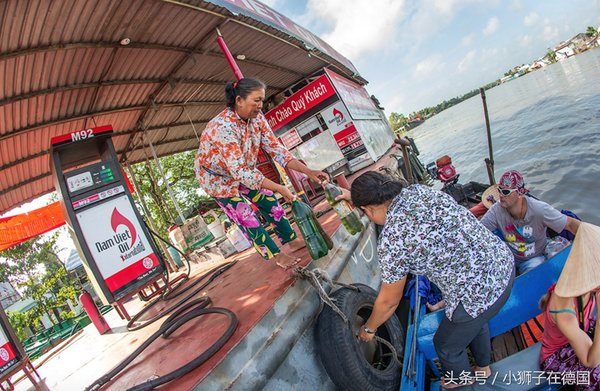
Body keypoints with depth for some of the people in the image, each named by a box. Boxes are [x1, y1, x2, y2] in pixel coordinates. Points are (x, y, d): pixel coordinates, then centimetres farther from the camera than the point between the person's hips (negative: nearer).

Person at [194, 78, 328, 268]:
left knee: (269, 202, 4)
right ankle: (276, 255, 9)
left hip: (243, 171, 6)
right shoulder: (224, 126, -38)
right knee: (245, 216, -4)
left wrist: (308, 171, -25)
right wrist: (278, 187, -45)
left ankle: (293, 240, 19)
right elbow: (239, 171, -42)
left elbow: (275, 148, -16)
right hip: (217, 176, -6)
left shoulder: (256, 117, -16)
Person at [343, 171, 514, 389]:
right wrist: (357, 195, 33)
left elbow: (388, 302, -8)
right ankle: (483, 367, 66)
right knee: (476, 320, 37)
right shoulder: (417, 190, -5)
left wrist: (368, 329, 11)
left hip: (480, 293, -8)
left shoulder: (390, 242, -23)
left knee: (447, 346, 24)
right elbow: (387, 196, 21)